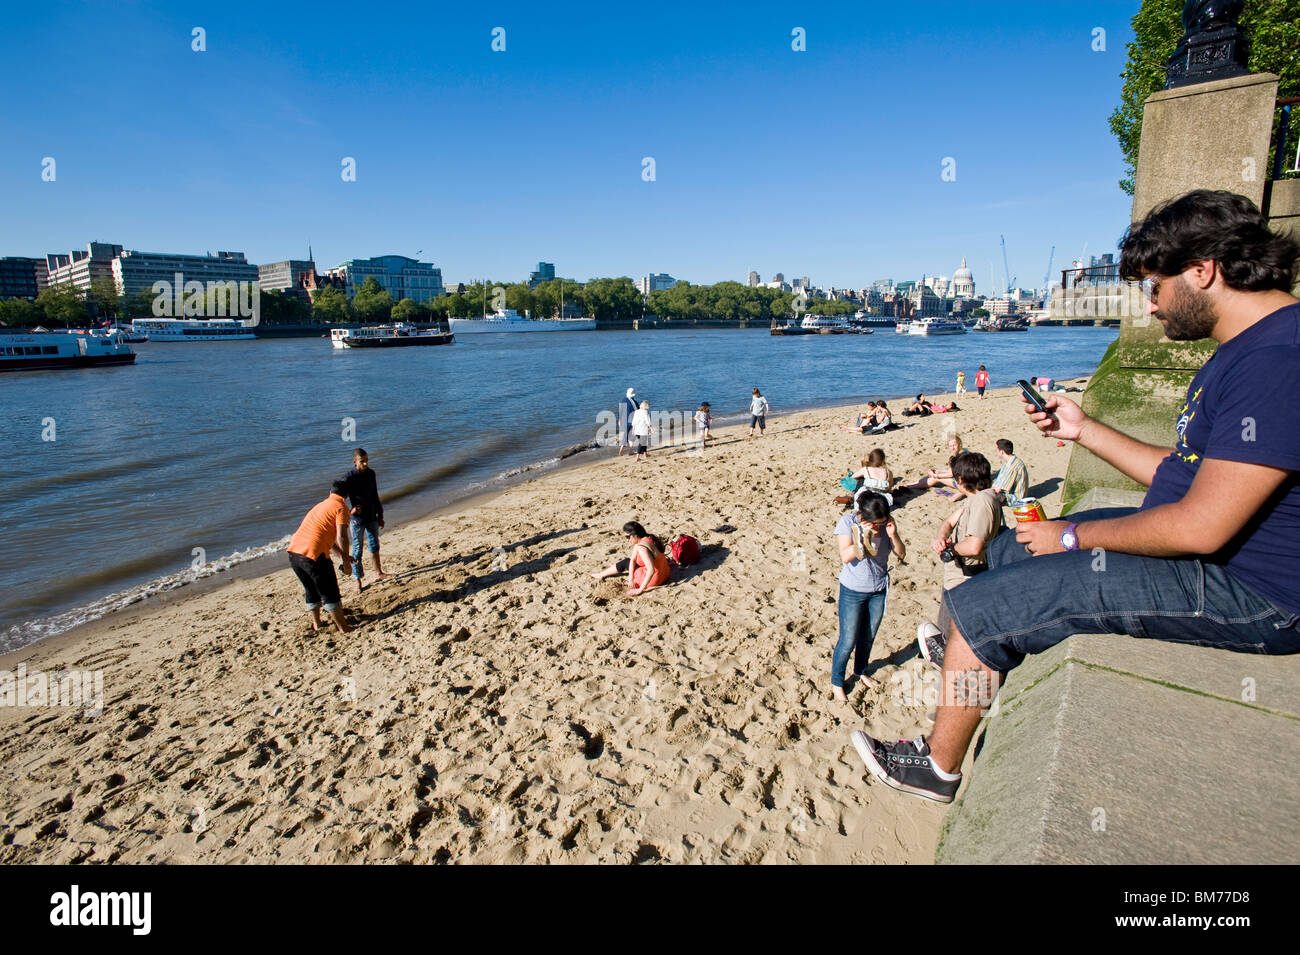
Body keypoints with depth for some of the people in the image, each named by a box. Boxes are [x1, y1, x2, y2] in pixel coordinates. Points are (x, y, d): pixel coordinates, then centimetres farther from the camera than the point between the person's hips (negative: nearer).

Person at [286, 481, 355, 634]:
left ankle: (316, 625, 33)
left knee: (311, 592, 24)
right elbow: (341, 537, -10)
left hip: (293, 552, 8)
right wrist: (346, 562, -3)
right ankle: (343, 628, 13)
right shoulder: (341, 508, 0)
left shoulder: (320, 506, 26)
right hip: (313, 554, -8)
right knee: (330, 594, 5)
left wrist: (343, 556, 35)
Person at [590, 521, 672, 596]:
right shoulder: (648, 538, 1)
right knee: (630, 560, 26)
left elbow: (651, 570, -35)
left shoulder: (641, 547, -28)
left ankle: (601, 574, 31)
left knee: (625, 563, 10)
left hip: (653, 579, -8)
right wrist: (630, 578, -5)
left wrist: (640, 590, -28)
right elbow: (633, 559, 4)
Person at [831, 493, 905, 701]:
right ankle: (836, 682, 20)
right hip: (853, 591, -4)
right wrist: (865, 536, -33)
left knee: (868, 637, 20)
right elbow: (846, 556, -24)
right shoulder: (848, 522, -17)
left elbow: (902, 554, -5)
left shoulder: (887, 524, -5)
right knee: (848, 641, 1)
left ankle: (860, 672, 44)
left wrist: (893, 535, -22)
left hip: (879, 590, 5)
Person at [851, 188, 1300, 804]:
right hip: (1193, 540, 11)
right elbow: (1180, 475, 14)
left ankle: (939, 765, 9)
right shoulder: (1246, 350, 10)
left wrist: (1074, 536, -15)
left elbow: (1200, 528, -28)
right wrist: (1083, 429, 12)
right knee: (1007, 554, 18)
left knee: (981, 606, -13)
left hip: (1242, 591, -11)